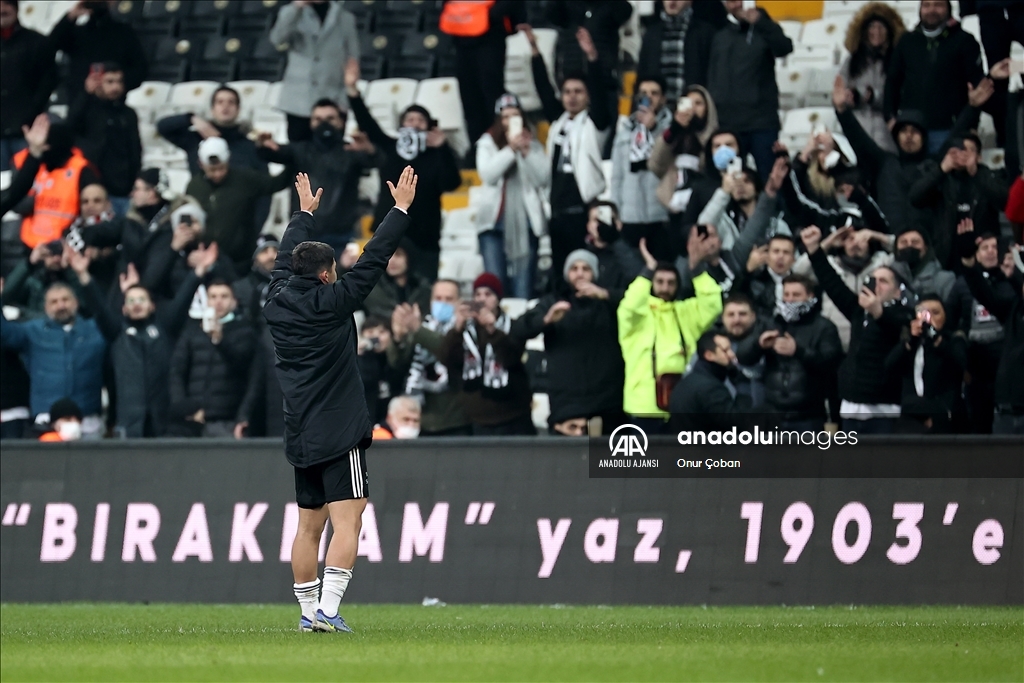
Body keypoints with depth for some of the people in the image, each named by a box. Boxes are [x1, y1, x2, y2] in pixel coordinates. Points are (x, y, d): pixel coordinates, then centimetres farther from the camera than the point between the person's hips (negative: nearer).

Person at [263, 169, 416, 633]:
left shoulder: (277, 304, 6)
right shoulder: (330, 303, -10)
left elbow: (286, 261, 25)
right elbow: (373, 260, -8)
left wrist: (305, 214, 38)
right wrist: (401, 209, -1)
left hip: (300, 435, 7)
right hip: (339, 435, -7)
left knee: (308, 526, 13)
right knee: (347, 523, -11)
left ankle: (308, 612, 16)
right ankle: (327, 609, -21)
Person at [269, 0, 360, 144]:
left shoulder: (344, 17, 8)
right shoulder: (292, 13, 9)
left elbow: (352, 60, 7)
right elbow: (277, 38, -12)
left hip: (332, 101, 0)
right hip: (298, 100, 0)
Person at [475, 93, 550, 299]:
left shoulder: (533, 145, 11)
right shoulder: (487, 143, 8)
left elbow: (543, 179, -1)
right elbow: (488, 174, -8)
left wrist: (526, 152, -9)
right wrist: (510, 149, -13)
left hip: (525, 220, 1)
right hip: (495, 220, -1)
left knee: (523, 288, -3)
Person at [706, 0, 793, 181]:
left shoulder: (763, 30, 7)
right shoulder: (720, 37, 14)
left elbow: (784, 48, -15)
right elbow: (712, 80, 14)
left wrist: (760, 23, -28)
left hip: (762, 123, -3)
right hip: (727, 123, 3)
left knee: (768, 178, -5)